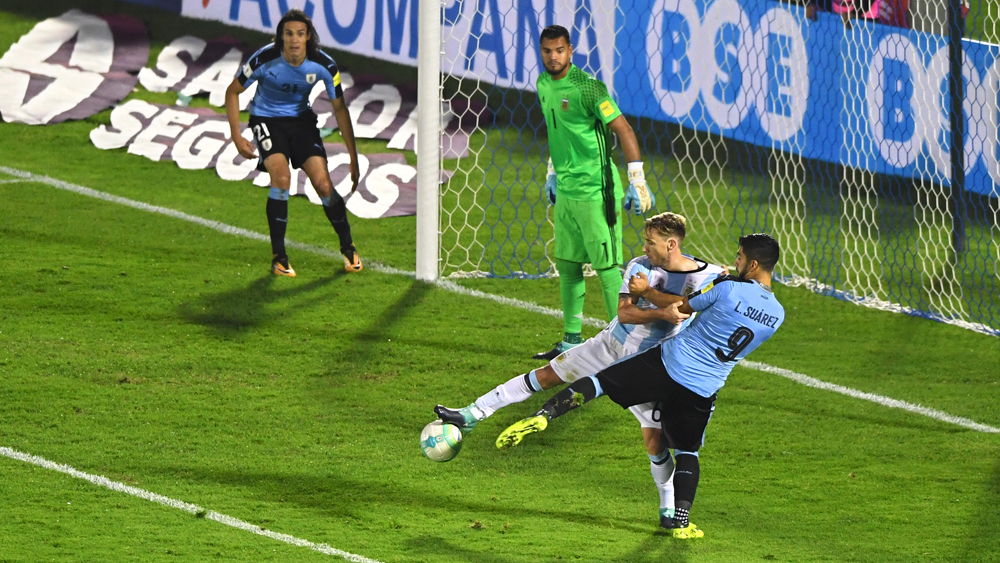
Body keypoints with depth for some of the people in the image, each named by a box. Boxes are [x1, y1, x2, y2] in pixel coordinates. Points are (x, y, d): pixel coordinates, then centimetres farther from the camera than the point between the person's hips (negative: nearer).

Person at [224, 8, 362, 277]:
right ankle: (278, 257, -13)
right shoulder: (265, 59, -25)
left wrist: (353, 158, -7)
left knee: (323, 183, -12)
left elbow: (340, 108, -6)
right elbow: (233, 91, -9)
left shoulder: (323, 65, -20)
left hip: (301, 119, 2)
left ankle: (348, 248, 13)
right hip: (267, 119, -2)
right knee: (281, 177, -25)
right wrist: (236, 136, -15)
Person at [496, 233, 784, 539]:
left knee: (599, 381, 5)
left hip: (669, 362, -3)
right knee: (687, 452, 20)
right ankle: (681, 519, 14)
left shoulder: (728, 288, -11)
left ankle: (542, 415, -12)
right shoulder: (777, 314, 1)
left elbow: (679, 307, 2)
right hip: (702, 391, 3)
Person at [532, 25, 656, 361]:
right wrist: (552, 173, 27)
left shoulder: (586, 87, -17)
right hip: (565, 191, 8)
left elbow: (623, 131, -16)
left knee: (606, 267, -6)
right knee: (567, 266, 12)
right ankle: (571, 341, 20)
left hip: (595, 191, -8)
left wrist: (637, 181, -18)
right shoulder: (544, 85, 9)